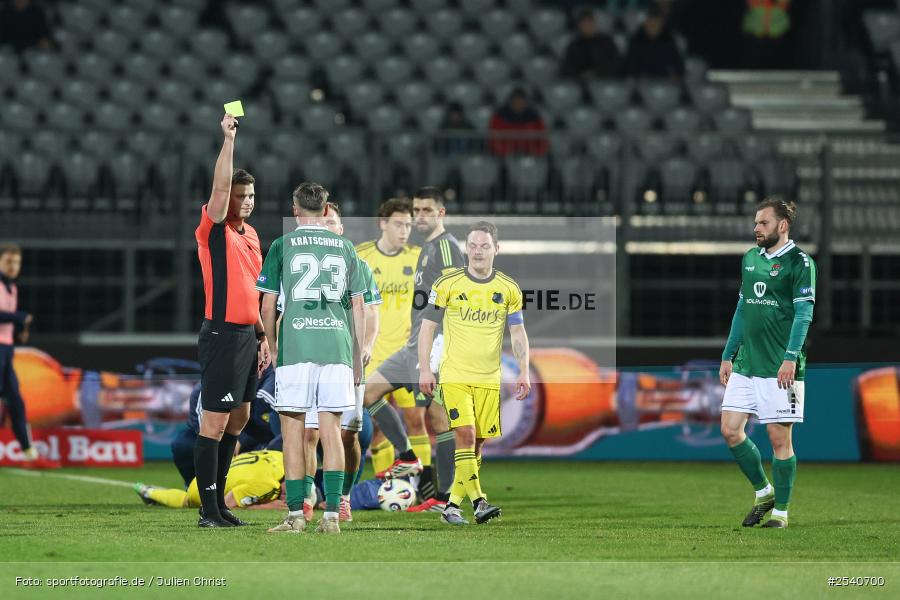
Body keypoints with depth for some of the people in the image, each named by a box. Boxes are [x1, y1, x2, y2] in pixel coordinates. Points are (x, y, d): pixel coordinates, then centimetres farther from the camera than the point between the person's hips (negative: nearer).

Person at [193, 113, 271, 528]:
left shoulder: (250, 235, 16)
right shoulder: (213, 230, -6)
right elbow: (221, 186, -22)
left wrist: (262, 336, 16)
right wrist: (228, 139, -24)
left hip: (247, 335, 8)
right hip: (222, 334, -8)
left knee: (238, 418, 12)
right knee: (215, 422, -8)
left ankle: (218, 500, 20)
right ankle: (209, 510, -8)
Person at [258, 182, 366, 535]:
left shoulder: (282, 246, 2)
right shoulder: (345, 248, 10)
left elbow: (268, 305, 2)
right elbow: (358, 307, 11)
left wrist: (272, 345, 16)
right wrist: (358, 357, 17)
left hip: (295, 347, -3)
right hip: (337, 347, 3)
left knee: (292, 430, 2)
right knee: (331, 431, 5)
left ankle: (295, 515, -1)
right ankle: (331, 515, 1)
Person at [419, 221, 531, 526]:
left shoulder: (508, 289, 6)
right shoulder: (447, 284, -2)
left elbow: (518, 334, 9)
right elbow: (427, 327, 1)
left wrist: (524, 372, -2)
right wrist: (424, 369, -6)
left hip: (489, 380, 3)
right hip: (454, 376, -3)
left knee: (477, 443, 4)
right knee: (465, 435, -17)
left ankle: (453, 505, 13)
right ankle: (478, 502, -21)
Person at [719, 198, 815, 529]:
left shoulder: (799, 262, -6)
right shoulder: (750, 259, 15)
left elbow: (803, 313, -12)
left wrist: (790, 358, -21)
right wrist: (728, 356, 18)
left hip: (780, 368, -7)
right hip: (744, 365, 7)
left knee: (779, 438, -2)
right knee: (730, 430, 0)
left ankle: (781, 511, 8)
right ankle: (763, 492, 18)